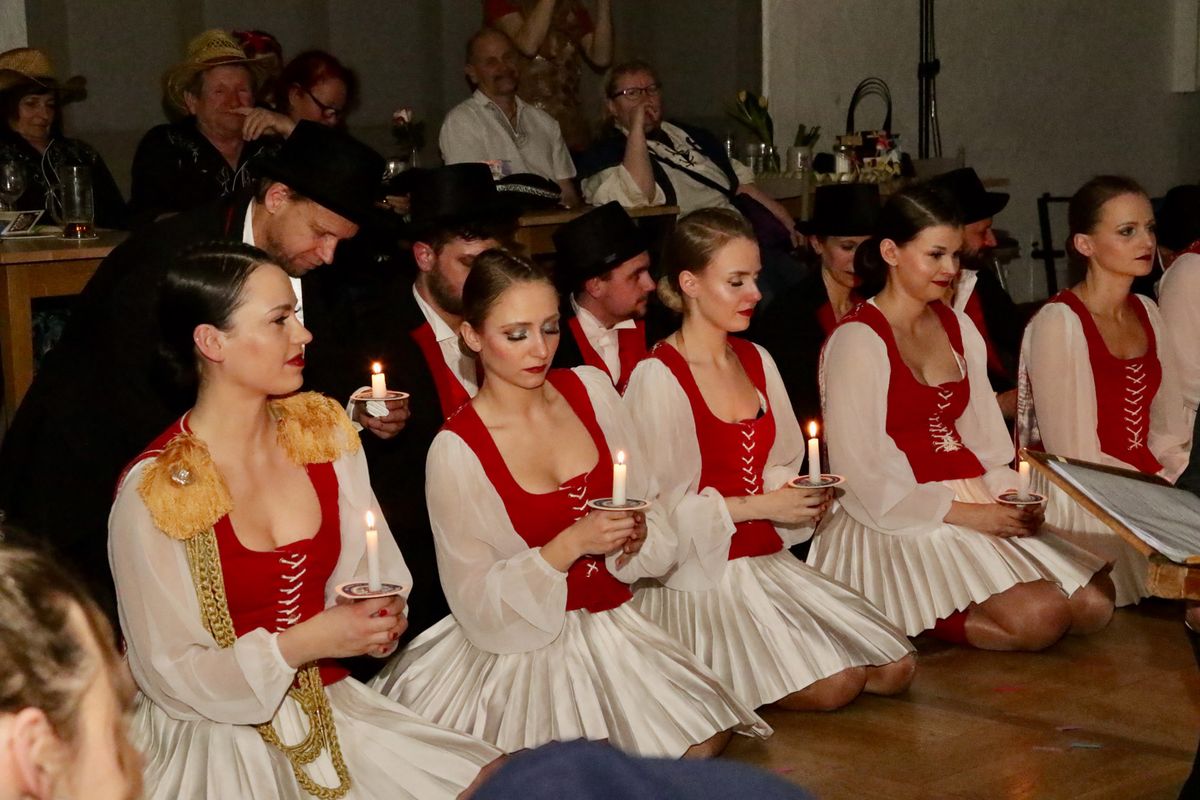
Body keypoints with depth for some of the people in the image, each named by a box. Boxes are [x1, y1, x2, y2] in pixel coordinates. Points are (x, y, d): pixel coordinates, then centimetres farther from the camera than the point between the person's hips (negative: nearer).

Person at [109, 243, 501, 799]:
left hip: (328, 707, 5)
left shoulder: (323, 430, 2)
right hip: (218, 736, -5)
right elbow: (169, 675, -13)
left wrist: (380, 615, -11)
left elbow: (370, 568, 11)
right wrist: (304, 644, -20)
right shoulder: (152, 492, -16)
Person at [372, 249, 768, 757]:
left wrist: (635, 535, -13)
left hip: (614, 624, 5)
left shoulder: (590, 389, 1)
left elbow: (646, 504, 10)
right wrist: (571, 544, -22)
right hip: (524, 644, -4)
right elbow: (476, 601, -10)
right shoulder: (456, 450, -12)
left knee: (704, 741, -18)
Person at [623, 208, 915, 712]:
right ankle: (713, 684, 2)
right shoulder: (657, 378, -11)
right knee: (834, 686, -20)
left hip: (770, 563, 8)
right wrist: (758, 506, -16)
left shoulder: (756, 361, 12)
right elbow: (660, 509, -15)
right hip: (701, 573, -8)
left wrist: (805, 498, -3)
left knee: (896, 670, -3)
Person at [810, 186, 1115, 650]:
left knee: (1094, 603, -10)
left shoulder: (958, 328, 16)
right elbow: (862, 473, -12)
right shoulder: (857, 340, -8)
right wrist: (963, 514, -16)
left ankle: (935, 615, 3)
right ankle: (909, 622, -3)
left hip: (978, 506, 8)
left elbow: (983, 437, 15)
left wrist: (1008, 495, -6)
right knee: (1038, 618, -25)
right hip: (904, 520, -8)